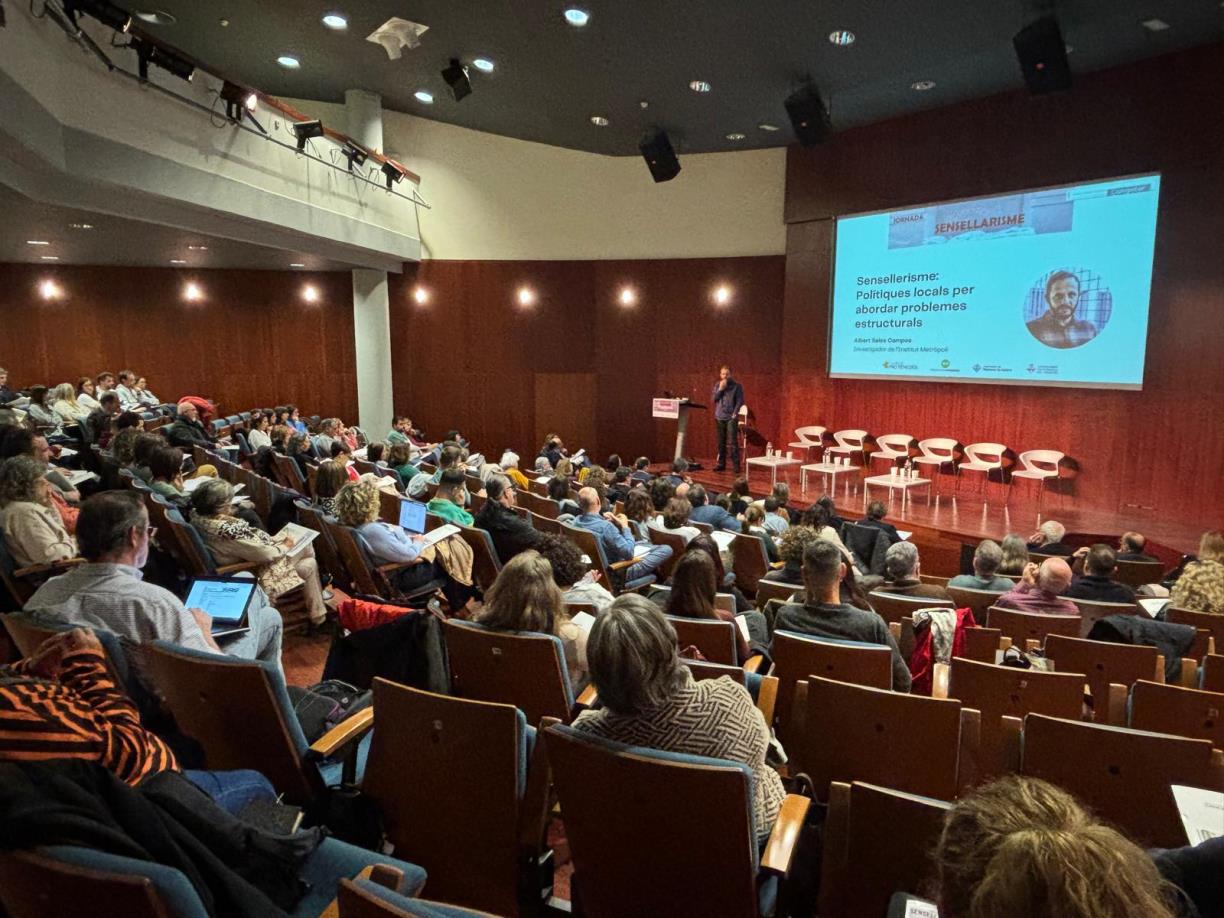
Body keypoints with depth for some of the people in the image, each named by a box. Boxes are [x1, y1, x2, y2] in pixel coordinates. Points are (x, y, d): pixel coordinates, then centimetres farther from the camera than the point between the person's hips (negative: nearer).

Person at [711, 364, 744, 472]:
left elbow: (740, 401, -2)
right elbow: (713, 399, 6)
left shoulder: (737, 386, 1)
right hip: (719, 417, 4)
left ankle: (736, 465, -7)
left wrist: (735, 413, -12)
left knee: (733, 441, -9)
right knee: (721, 442, 7)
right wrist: (720, 389, -6)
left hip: (731, 417, -4)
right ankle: (721, 464, 14)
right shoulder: (718, 385, 12)